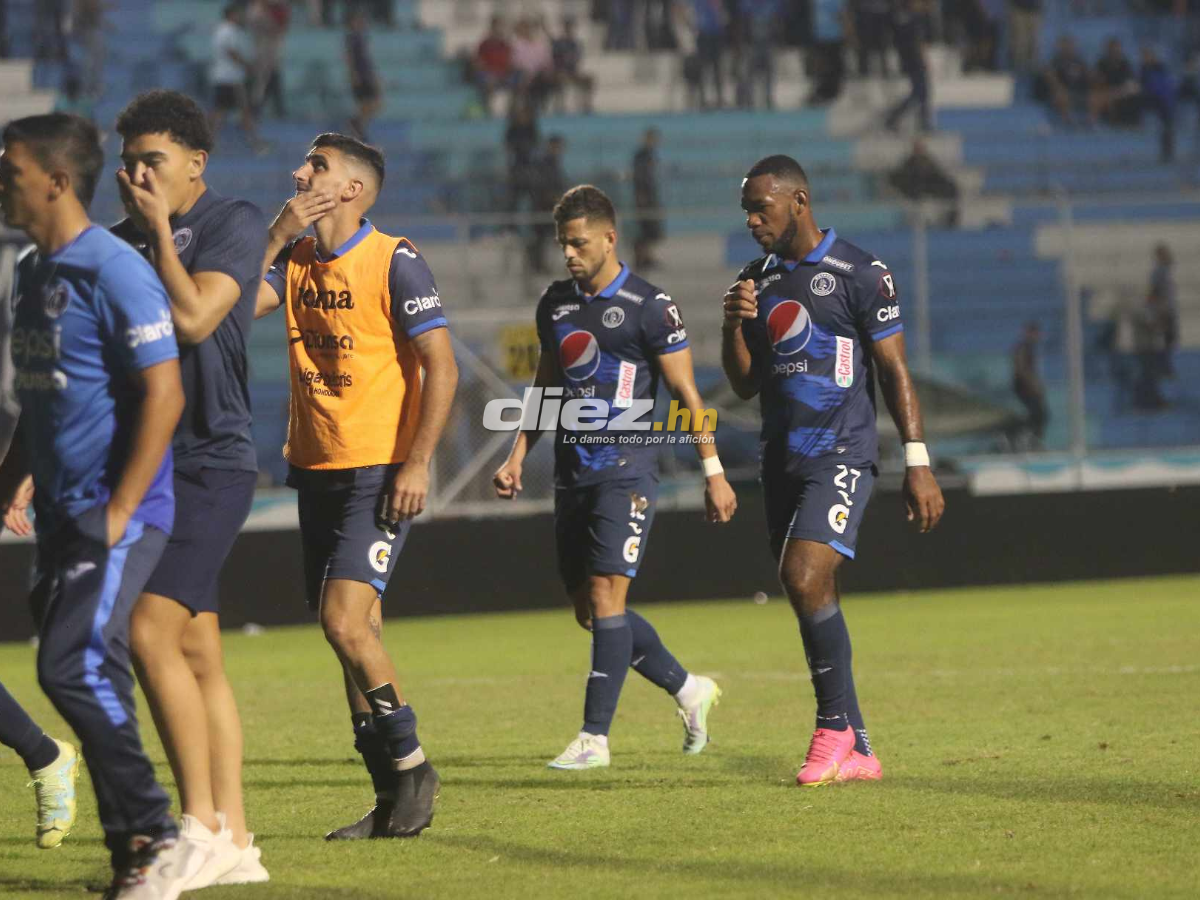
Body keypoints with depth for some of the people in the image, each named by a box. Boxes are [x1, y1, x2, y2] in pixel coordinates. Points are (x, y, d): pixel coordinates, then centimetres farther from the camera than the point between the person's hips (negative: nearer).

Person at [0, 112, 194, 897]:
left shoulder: (115, 273, -14)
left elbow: (164, 396, -18)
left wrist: (119, 513, -19)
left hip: (118, 513, -9)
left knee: (74, 666, -18)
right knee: (90, 679, 8)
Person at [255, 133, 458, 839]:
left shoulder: (395, 262, -9)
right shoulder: (297, 261, 11)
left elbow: (441, 368, -12)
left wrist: (417, 463, -18)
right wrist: (276, 236, -7)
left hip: (379, 473, -7)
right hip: (315, 469, 7)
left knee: (345, 621, -18)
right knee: (355, 633, 8)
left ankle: (411, 765, -2)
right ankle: (395, 800, 13)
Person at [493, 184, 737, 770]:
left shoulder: (648, 306, -8)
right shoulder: (555, 304, 11)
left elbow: (685, 392, -5)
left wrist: (713, 472, -7)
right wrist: (518, 456, 14)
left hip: (626, 469, -7)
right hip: (573, 473, 7)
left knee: (606, 595, -13)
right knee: (587, 608, 7)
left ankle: (595, 735, -12)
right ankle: (688, 690, 23)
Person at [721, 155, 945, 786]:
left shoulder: (858, 274, -5)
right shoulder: (757, 280, 14)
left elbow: (894, 371, -4)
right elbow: (745, 386, 16)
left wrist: (917, 462, -8)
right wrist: (735, 326, -3)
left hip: (842, 455, -7)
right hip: (782, 460, 7)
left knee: (806, 579, -22)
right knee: (811, 595, 5)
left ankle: (834, 728, -12)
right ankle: (856, 753, 10)